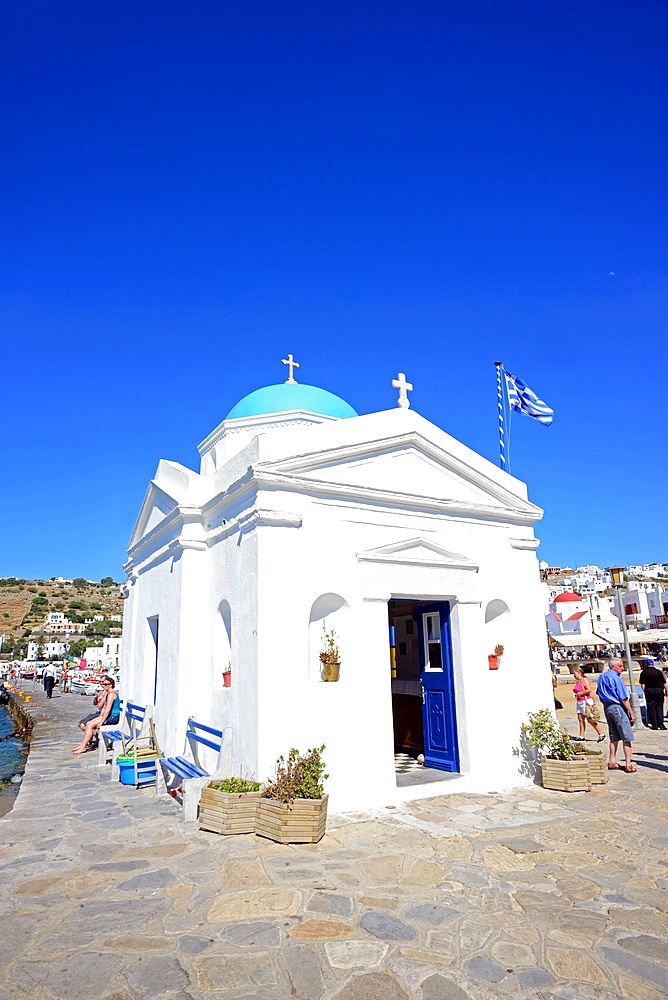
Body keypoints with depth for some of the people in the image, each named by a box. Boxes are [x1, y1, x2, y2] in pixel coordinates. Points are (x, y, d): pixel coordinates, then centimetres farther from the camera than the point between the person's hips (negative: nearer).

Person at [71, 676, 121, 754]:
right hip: (109, 716, 10)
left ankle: (83, 747, -9)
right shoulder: (107, 693, 17)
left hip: (113, 717, -10)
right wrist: (100, 717, 5)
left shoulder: (111, 694, -16)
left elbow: (108, 709, -21)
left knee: (89, 725, -14)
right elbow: (104, 707, 18)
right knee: (87, 724, 0)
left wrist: (101, 722, -19)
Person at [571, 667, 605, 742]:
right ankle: (581, 736, 10)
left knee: (590, 720, -4)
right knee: (580, 719, 7)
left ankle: (601, 735, 7)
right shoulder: (577, 682, 14)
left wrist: (580, 693, -17)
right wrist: (575, 694, 9)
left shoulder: (584, 680, -12)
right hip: (579, 702, 9)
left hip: (586, 702, -9)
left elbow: (589, 690, -23)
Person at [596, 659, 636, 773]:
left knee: (614, 737, 14)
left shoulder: (601, 677, 11)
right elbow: (624, 699, -14)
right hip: (617, 707, -8)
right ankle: (628, 764, -2)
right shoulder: (616, 678, -14)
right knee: (626, 737, -2)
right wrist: (632, 713, -9)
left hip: (606, 707, 8)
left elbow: (599, 693, 18)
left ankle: (612, 761, 16)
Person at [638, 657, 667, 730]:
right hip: (659, 690, 1)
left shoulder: (643, 672, -3)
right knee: (659, 707, 8)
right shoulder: (659, 671, -1)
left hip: (649, 691, -1)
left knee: (651, 708, 5)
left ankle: (654, 725, 4)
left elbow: (642, 684, -5)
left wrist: (645, 691, 5)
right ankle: (661, 724, 5)